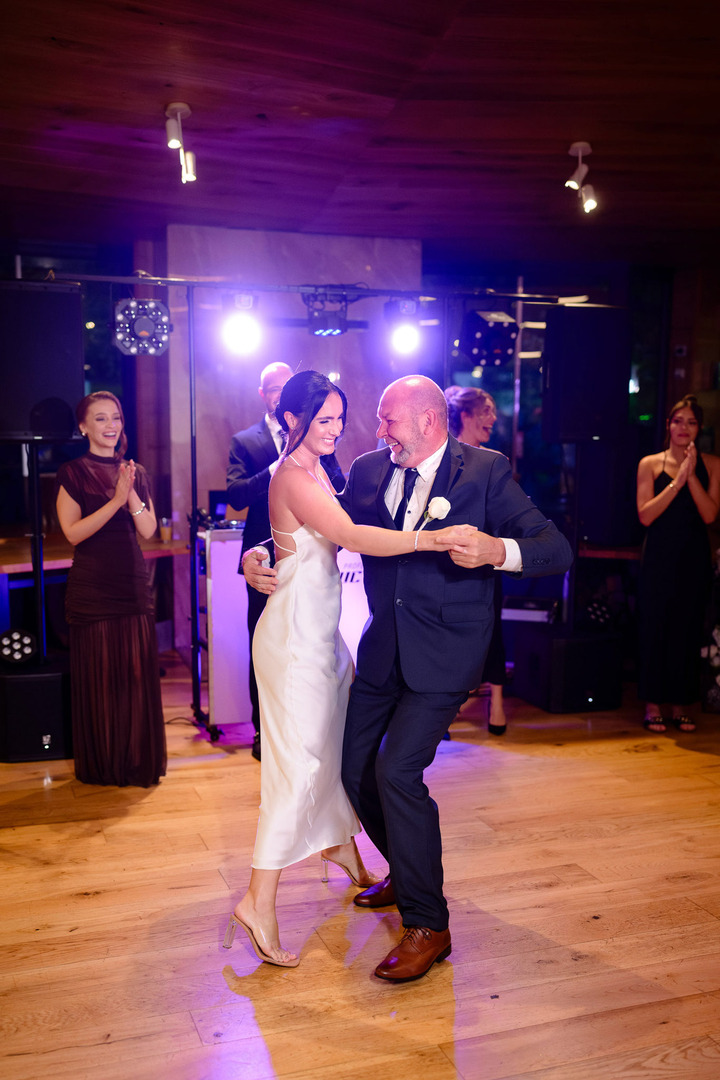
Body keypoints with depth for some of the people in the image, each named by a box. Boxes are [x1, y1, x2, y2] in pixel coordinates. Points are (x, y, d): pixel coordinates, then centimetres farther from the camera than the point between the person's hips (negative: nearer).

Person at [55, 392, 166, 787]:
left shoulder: (136, 473, 11)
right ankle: (102, 765, 18)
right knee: (98, 676, 4)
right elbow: (73, 532, -12)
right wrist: (116, 499, -19)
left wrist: (132, 493, -12)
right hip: (92, 587, -4)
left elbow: (148, 530, 3)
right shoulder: (72, 473, -2)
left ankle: (139, 761, 20)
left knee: (138, 674, 6)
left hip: (133, 584, 4)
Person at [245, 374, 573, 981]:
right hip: (383, 647, 6)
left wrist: (499, 551, -34)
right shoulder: (369, 470, 3)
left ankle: (428, 927, 3)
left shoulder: (486, 472, -10)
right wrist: (262, 557, -6)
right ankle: (406, 874, 39)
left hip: (444, 648, -6)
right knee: (355, 767, 12)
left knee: (398, 770, -16)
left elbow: (557, 550, -14)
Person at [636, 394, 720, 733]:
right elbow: (645, 515, -8)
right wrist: (676, 481, -14)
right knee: (654, 626, -2)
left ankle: (681, 704, 14)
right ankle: (653, 704, 8)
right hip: (659, 556, -1)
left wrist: (691, 476, -14)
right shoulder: (650, 464, 3)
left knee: (688, 628, 4)